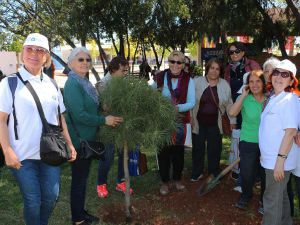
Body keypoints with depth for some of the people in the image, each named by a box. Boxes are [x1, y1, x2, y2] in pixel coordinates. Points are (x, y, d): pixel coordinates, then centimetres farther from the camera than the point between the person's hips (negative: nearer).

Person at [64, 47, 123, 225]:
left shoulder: (85, 82, 9)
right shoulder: (73, 84, -18)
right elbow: (79, 115, -25)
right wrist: (104, 120, -19)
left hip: (87, 138, 9)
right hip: (79, 139, -9)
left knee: (83, 177, 19)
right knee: (79, 179, 5)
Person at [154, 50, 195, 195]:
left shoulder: (188, 80, -7)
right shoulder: (160, 77, -4)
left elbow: (191, 103, -9)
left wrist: (177, 108, -25)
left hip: (179, 121, 0)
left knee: (178, 151, 14)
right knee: (163, 151, 6)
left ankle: (177, 179, 34)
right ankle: (165, 181, 24)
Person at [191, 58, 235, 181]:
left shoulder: (225, 84, 0)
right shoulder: (197, 81, -5)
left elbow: (229, 104, 4)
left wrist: (232, 120, 3)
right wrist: (189, 118, -7)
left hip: (215, 124, 1)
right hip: (198, 122, -1)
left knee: (214, 149, 11)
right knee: (198, 148, 10)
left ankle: (214, 173, 29)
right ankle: (196, 173, 28)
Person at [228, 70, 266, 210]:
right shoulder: (245, 99, -7)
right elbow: (232, 113, -24)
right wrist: (243, 95, -20)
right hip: (248, 142, -2)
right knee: (247, 173, 1)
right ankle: (246, 196, 32)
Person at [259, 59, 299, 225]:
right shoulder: (272, 98, 9)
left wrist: (280, 159, -23)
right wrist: (261, 144, 12)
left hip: (279, 160, -8)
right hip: (270, 158, 9)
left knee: (272, 199, 3)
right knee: (280, 195, 23)